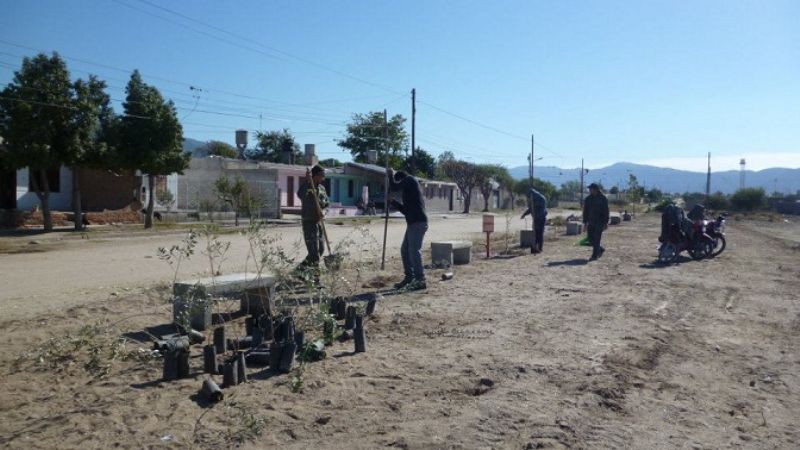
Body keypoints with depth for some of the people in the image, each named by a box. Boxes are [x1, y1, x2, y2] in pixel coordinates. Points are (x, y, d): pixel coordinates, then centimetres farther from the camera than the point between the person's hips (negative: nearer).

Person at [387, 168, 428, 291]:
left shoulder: (410, 180, 0)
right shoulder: (409, 189, 26)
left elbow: (394, 187, -11)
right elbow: (406, 209, 29)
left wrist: (391, 175, 7)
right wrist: (393, 202, 22)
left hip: (418, 223, -10)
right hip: (413, 223, 10)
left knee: (414, 250, -12)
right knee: (405, 250, 13)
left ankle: (420, 280, -10)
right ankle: (409, 277, 20)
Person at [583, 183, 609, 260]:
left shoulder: (603, 198, -6)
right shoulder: (588, 199, 7)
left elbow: (606, 211, -6)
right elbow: (585, 211, 11)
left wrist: (606, 222, -10)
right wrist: (585, 222, 8)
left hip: (600, 222, -5)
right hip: (591, 222, 5)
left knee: (596, 239, -7)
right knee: (590, 238, 5)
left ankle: (595, 255, 0)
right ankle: (600, 249, 28)